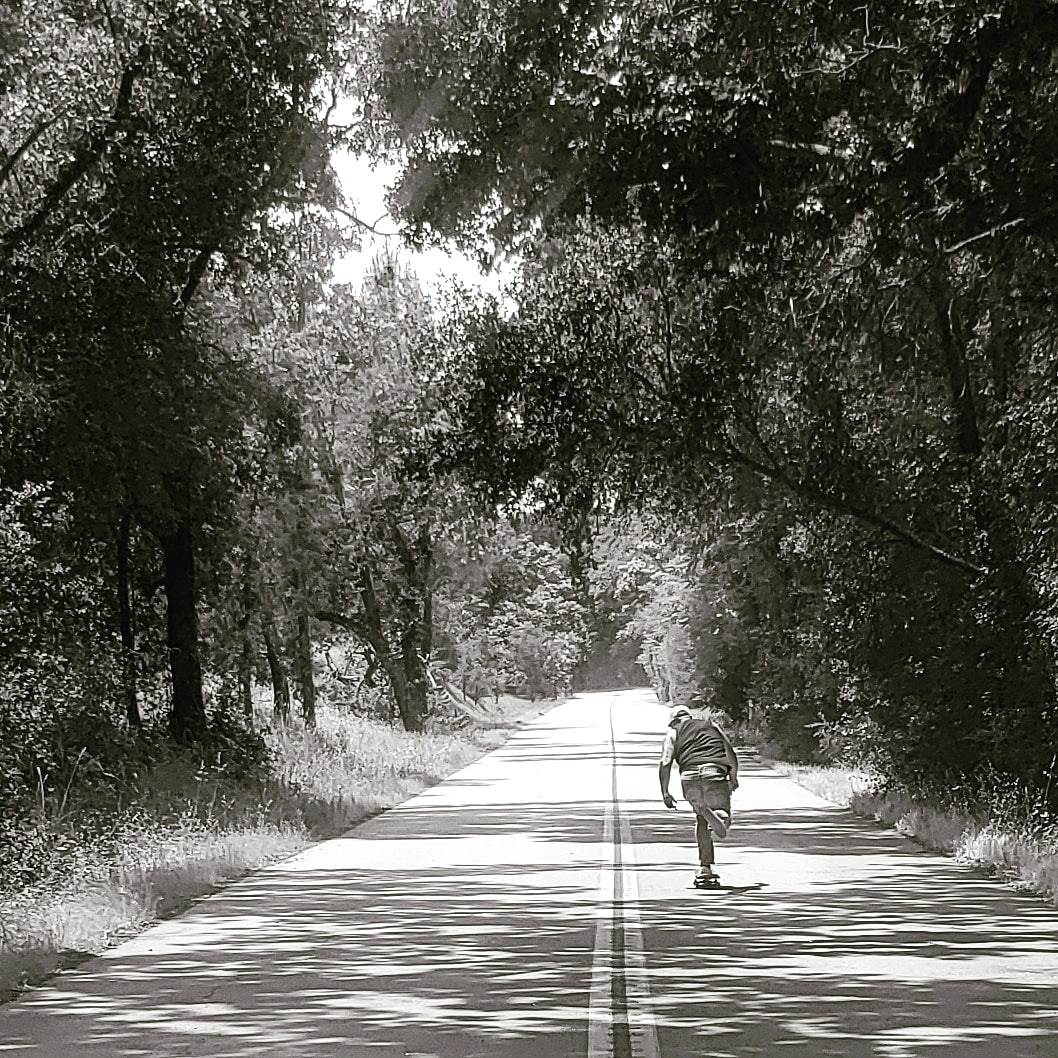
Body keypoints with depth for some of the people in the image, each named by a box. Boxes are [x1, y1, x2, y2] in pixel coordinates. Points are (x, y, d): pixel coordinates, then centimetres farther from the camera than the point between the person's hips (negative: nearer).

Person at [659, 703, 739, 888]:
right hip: (715, 772, -1)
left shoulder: (673, 732, 21)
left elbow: (665, 763, 7)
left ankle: (705, 868, 8)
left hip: (689, 776, 1)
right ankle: (717, 816, -32)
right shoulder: (711, 726, 27)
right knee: (724, 820, 5)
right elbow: (730, 750, 11)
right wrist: (733, 776, 5)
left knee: (701, 820, 18)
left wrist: (665, 792, 6)